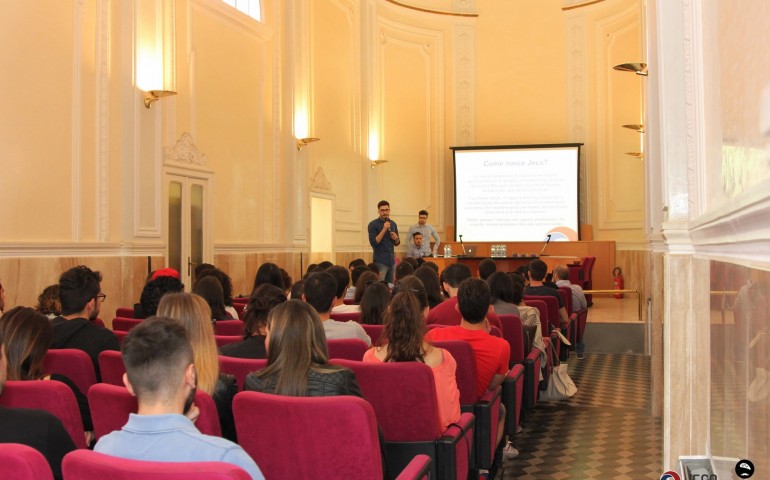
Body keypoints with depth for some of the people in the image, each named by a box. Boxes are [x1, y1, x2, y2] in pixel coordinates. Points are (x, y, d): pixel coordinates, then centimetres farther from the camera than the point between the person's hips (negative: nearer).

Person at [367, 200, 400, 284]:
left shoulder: (393, 224, 11)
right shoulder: (373, 224, -6)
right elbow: (373, 243, -15)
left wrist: (396, 238, -5)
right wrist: (384, 229, -20)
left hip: (392, 260, 6)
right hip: (380, 261, -6)